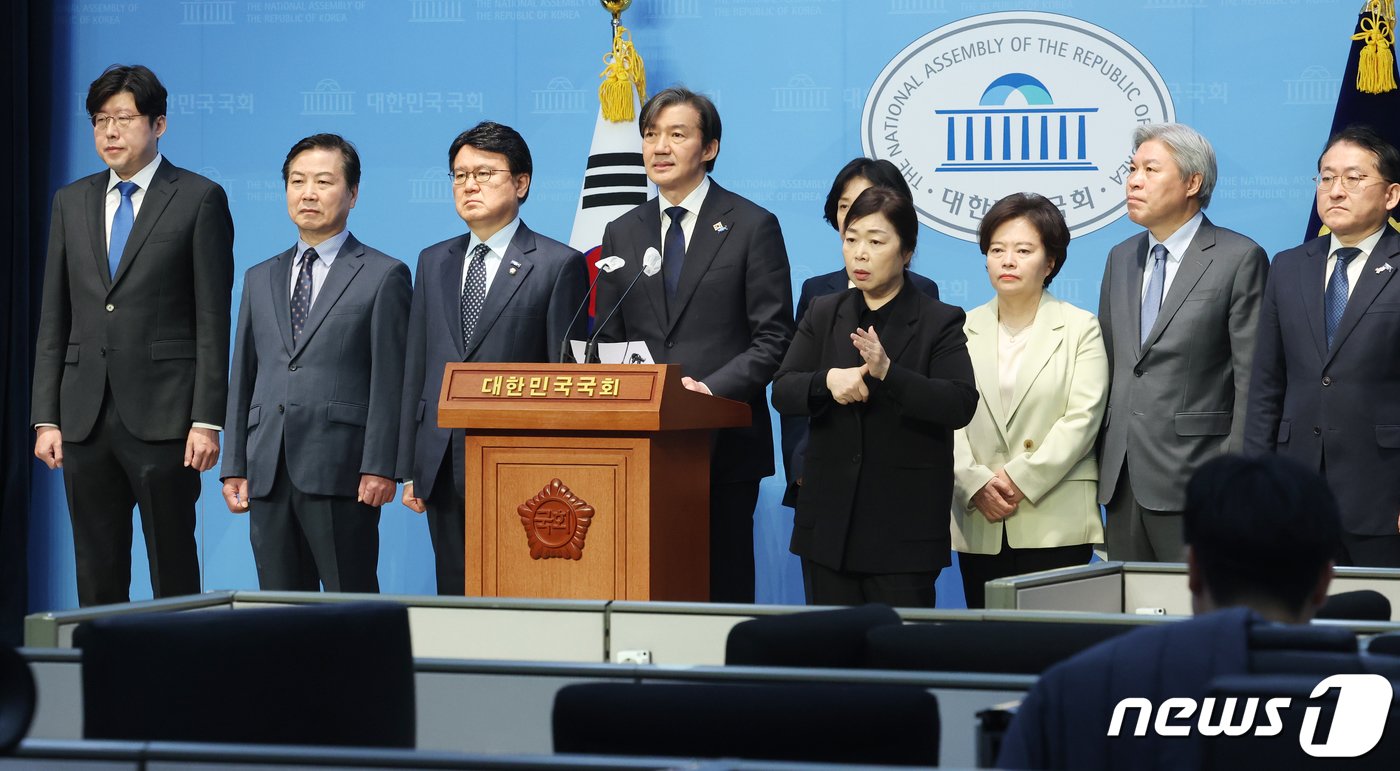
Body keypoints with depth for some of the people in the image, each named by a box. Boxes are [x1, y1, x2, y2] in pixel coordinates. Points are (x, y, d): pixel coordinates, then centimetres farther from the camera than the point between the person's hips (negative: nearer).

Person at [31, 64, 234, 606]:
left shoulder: (199, 199, -1)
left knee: (173, 576, -1)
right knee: (96, 576, 7)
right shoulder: (71, 203, 13)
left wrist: (207, 420, -11)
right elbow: (54, 321, 13)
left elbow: (213, 320, -5)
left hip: (162, 415, -4)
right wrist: (45, 417, 6)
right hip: (85, 417, 4)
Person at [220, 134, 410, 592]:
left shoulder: (383, 276, 2)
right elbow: (243, 379, 18)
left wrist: (379, 468, -12)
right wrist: (234, 467, 10)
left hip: (342, 475, -5)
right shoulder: (261, 279, 19)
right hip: (268, 474, 5)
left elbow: (389, 382, -4)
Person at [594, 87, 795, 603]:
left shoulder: (752, 227, 2)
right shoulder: (621, 234, 15)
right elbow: (608, 339, 16)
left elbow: (773, 339, -3)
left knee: (724, 587, -3)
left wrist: (712, 389, -17)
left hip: (724, 444, -3)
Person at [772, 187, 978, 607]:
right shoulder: (823, 315, 12)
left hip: (905, 526, -4)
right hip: (830, 520, 4)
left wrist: (887, 372, -26)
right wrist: (828, 381, -19)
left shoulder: (939, 322, -1)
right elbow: (782, 392, 3)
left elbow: (960, 405, -13)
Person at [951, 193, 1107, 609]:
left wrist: (1021, 480, -13)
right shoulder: (964, 330, 12)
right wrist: (977, 484, -11)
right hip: (980, 524, 3)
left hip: (1056, 524, -3)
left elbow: (1082, 418, -6)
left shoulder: (1080, 329, 4)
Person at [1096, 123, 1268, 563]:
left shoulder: (1239, 259, -5)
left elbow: (1251, 380, -8)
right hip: (1122, 478, 6)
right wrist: (1097, 466, 11)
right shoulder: (1121, 259, 17)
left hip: (1193, 479, -6)